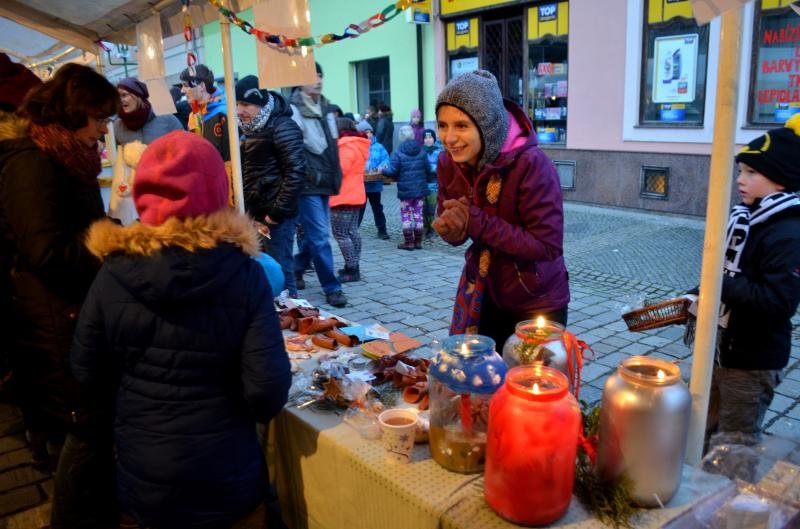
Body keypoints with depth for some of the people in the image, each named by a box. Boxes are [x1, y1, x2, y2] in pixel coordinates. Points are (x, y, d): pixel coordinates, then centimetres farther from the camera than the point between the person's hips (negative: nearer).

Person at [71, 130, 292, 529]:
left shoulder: (113, 274, -13)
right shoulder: (244, 274, -18)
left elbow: (86, 372, 0)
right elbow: (268, 390, -20)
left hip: (144, 483, 1)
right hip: (228, 482, -1)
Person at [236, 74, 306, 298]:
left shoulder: (282, 127, -12)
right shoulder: (252, 128, 14)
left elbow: (295, 171, -19)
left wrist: (277, 211, -19)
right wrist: (247, 208, 11)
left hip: (276, 215, -8)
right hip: (256, 213, 8)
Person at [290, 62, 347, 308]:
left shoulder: (325, 107, 14)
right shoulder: (294, 110, -11)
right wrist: (309, 174, -18)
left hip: (324, 182, 8)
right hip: (309, 184, -8)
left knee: (313, 233, 17)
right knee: (320, 237, -6)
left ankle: (297, 269, 37)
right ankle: (332, 288, 1)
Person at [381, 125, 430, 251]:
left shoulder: (397, 152, -12)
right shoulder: (421, 151, 2)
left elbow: (392, 171, -15)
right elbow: (427, 169, 4)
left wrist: (383, 170, 4)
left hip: (405, 190, -4)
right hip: (420, 188, 4)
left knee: (406, 215, 6)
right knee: (418, 214, 11)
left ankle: (408, 242, 8)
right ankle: (418, 242, 15)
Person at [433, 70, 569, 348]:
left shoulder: (531, 165, -27)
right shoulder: (448, 161, -8)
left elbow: (548, 246, -27)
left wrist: (476, 222, -29)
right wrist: (450, 228, -22)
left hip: (536, 303, -5)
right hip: (480, 295, 5)